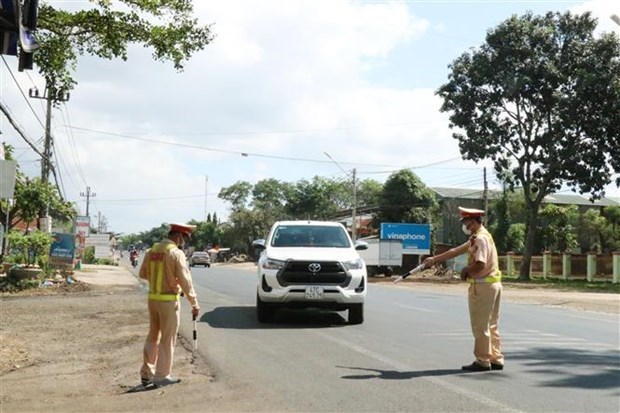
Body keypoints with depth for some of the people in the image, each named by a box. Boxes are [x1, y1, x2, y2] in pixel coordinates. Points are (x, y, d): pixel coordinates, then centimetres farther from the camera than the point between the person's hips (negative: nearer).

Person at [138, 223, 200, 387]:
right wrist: (194, 303, -11)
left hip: (153, 298, 7)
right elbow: (185, 280, -17)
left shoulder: (152, 250, 5)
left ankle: (147, 373, 22)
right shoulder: (176, 253, -15)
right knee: (167, 339, 4)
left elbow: (143, 273, 16)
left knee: (153, 336, 18)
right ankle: (162, 376, 10)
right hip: (169, 301, -7)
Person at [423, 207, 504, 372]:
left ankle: (483, 361, 5)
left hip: (482, 287, -10)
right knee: (490, 326, 13)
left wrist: (465, 270, -9)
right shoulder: (476, 238, 15)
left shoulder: (481, 238, -16)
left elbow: (480, 264, -27)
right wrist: (435, 259, 23)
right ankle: (495, 359, 18)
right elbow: (455, 251, 21)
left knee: (480, 326, -1)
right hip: (491, 285, 10)